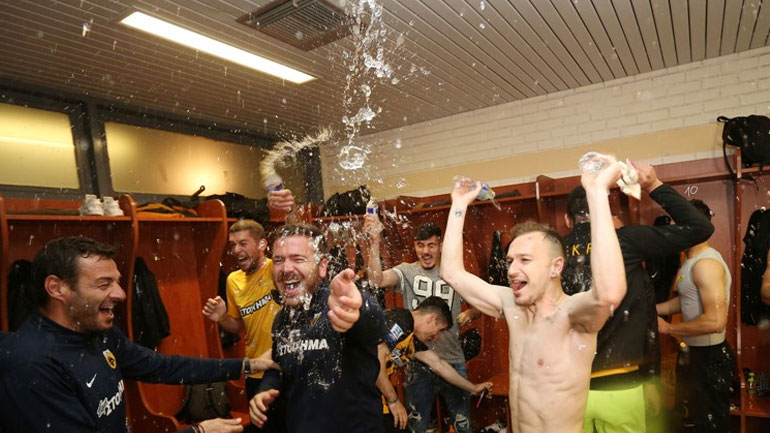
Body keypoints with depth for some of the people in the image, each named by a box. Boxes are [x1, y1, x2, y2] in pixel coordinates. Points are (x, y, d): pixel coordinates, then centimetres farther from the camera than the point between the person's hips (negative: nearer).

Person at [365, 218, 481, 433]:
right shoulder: (407, 272, -6)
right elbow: (377, 279, -25)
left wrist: (469, 313, -13)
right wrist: (374, 242, -37)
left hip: (453, 361, 1)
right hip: (417, 362, -1)